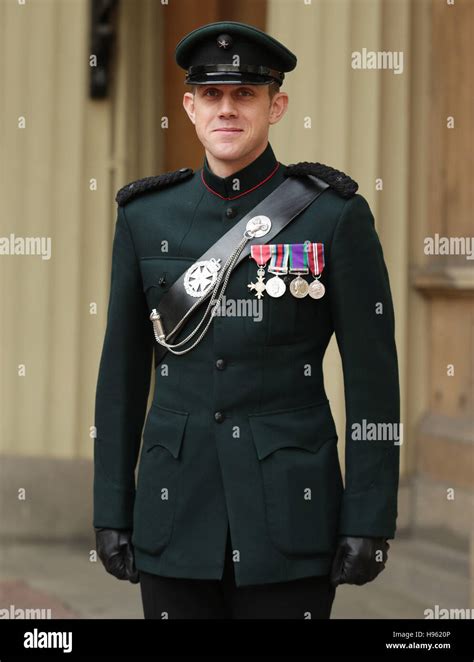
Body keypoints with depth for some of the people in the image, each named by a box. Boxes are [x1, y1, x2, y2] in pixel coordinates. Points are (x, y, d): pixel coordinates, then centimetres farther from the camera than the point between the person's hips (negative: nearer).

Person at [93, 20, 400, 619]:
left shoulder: (335, 215, -3)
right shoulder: (146, 216, 6)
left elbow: (373, 376, -3)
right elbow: (121, 372, 9)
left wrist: (369, 521, -7)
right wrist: (111, 512, 6)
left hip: (290, 507, -3)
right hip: (176, 504, 3)